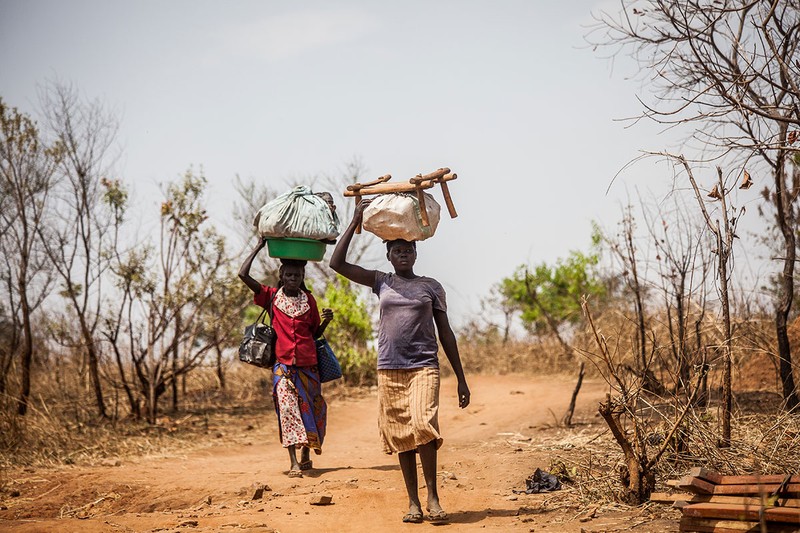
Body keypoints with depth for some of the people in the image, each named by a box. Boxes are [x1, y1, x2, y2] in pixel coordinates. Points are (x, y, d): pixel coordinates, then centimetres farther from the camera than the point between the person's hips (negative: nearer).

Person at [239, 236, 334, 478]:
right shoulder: (271, 296, 3)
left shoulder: (309, 300, 8)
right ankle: (293, 462, -15)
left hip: (308, 364, 2)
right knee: (287, 407, -14)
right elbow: (243, 274, -6)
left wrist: (326, 320, -7)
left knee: (310, 408, 9)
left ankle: (306, 453, 30)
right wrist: (259, 246, -2)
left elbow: (315, 333, 13)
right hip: (283, 364, -2)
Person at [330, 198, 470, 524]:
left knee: (422, 426, -20)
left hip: (424, 367, -2)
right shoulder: (381, 283, 12)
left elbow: (446, 334, 10)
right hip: (389, 371, 2)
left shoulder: (431, 287, 9)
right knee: (400, 437, 2)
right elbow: (337, 263, 6)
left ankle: (432, 495, -9)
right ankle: (413, 501, 10)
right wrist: (356, 222, 4)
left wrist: (461, 379, 7)